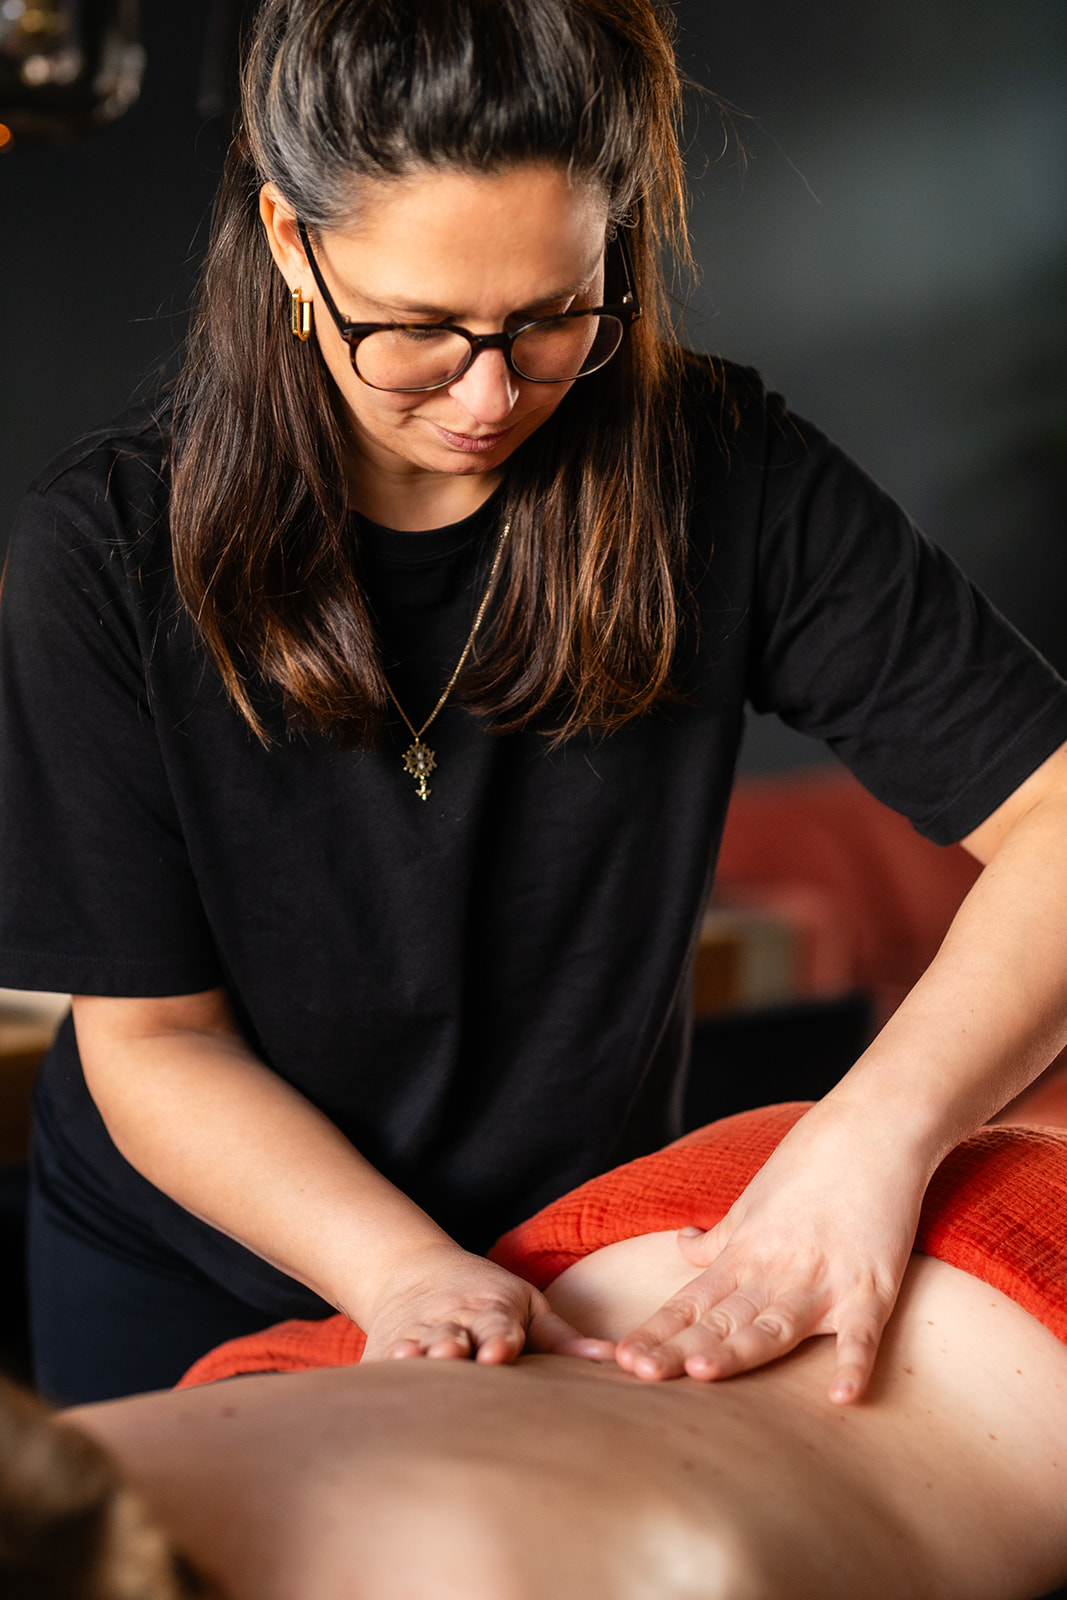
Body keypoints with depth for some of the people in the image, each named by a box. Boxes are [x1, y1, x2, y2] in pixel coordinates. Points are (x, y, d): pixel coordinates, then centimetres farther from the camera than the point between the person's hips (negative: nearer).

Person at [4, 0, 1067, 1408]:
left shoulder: (726, 479, -19)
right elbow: (150, 1042, -17)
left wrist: (881, 1133, -39)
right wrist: (406, 1272, -32)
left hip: (588, 1284, 1)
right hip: (185, 1284, 0)